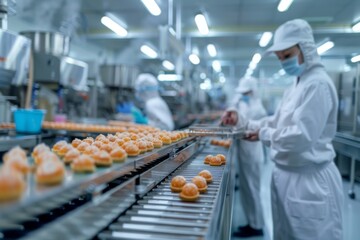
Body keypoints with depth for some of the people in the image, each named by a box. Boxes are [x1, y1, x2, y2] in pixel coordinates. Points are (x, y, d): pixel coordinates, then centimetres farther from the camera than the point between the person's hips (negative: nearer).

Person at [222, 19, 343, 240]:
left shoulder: (317, 84, -19)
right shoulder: (298, 85, 11)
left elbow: (301, 137, -26)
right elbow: (277, 123, 14)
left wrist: (264, 134, -13)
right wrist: (242, 122, 4)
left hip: (309, 180, -9)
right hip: (288, 174, 9)